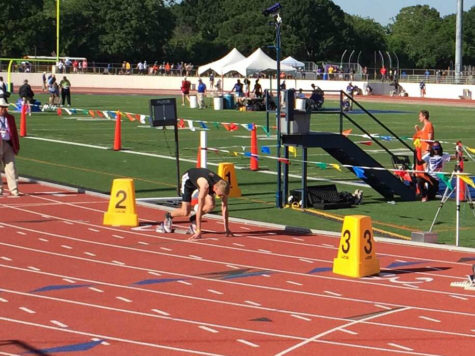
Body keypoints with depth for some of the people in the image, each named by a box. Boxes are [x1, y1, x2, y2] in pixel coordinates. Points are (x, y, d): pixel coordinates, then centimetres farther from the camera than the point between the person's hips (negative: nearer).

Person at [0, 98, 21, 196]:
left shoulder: (10, 118, 13)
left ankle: (14, 189, 0)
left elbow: (14, 132, 15)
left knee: (11, 167, -1)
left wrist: (17, 146, 11)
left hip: (8, 145, 3)